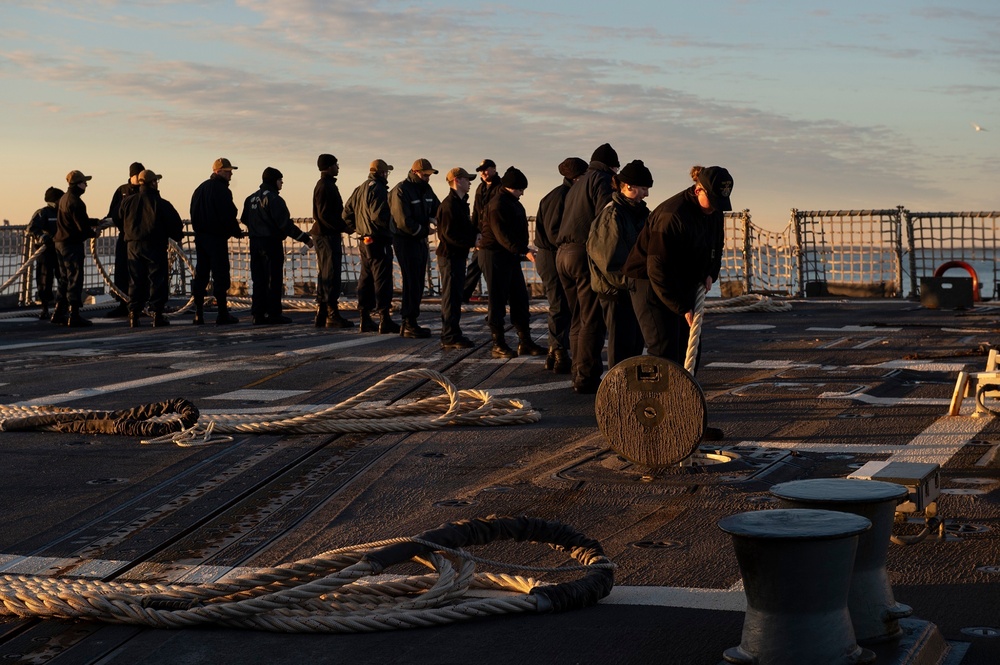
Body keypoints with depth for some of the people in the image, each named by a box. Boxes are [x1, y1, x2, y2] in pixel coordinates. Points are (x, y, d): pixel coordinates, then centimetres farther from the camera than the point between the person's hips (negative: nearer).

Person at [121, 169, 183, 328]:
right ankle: (156, 314, -2)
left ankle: (133, 314, 4)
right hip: (155, 246, -4)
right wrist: (176, 236, 12)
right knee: (157, 280, 1)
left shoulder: (127, 202, 4)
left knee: (135, 281, 8)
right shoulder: (161, 203, -9)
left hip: (133, 246, 4)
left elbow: (120, 222, 14)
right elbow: (175, 224, -6)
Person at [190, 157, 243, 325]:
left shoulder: (200, 189, 14)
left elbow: (194, 215, 17)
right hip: (217, 238, -8)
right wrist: (237, 232, -3)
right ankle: (222, 314, -5)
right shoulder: (222, 190, -13)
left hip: (200, 237, 8)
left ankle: (198, 314, 9)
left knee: (200, 275, 10)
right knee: (220, 275, -5)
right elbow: (228, 216, -16)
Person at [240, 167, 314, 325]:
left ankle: (258, 314, 10)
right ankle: (273, 314, -2)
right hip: (272, 242, -8)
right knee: (274, 280, -2)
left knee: (258, 280, 10)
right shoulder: (274, 199, -14)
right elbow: (285, 223, -18)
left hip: (255, 243, 8)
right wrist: (304, 238, -14)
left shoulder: (251, 198, 11)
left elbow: (244, 220, 18)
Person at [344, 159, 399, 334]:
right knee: (382, 280, -8)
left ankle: (365, 319, 17)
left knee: (366, 280, 13)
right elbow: (379, 215, -25)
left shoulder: (359, 189, 14)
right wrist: (390, 226, -9)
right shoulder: (378, 189, -14)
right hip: (379, 241, -9)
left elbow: (347, 213, 17)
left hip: (364, 241, 9)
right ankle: (384, 320, -9)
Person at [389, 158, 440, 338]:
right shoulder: (401, 190, -15)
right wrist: (425, 230, -14)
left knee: (418, 283, 10)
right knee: (412, 283, -9)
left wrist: (436, 220, -9)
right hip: (405, 241, -9)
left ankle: (409, 323, 17)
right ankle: (409, 325, -6)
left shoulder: (426, 189, 11)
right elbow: (403, 222, -21)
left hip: (421, 241, 9)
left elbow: (437, 210, 14)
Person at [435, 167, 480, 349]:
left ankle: (453, 335, 21)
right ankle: (450, 337, -2)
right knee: (451, 296, -6)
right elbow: (449, 234, -23)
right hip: (449, 255, -10)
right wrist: (473, 241, -22)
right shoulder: (450, 204, -17)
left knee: (455, 295, 14)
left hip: (458, 255, 10)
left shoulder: (461, 203, 16)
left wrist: (476, 232, -1)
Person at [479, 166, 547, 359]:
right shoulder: (498, 205, -17)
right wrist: (523, 251, -30)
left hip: (510, 256, 10)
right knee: (497, 300, -3)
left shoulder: (514, 204, 15)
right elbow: (502, 235, -26)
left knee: (520, 299, 9)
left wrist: (523, 249, 15)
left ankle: (525, 342, 14)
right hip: (494, 255, -10)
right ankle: (498, 345, 3)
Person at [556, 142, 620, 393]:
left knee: (578, 319, 14)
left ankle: (579, 375, 16)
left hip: (562, 254, 9)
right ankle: (587, 378, -9)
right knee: (592, 320, -7)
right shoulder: (602, 179, -2)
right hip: (585, 253, -9)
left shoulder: (578, 184, 26)